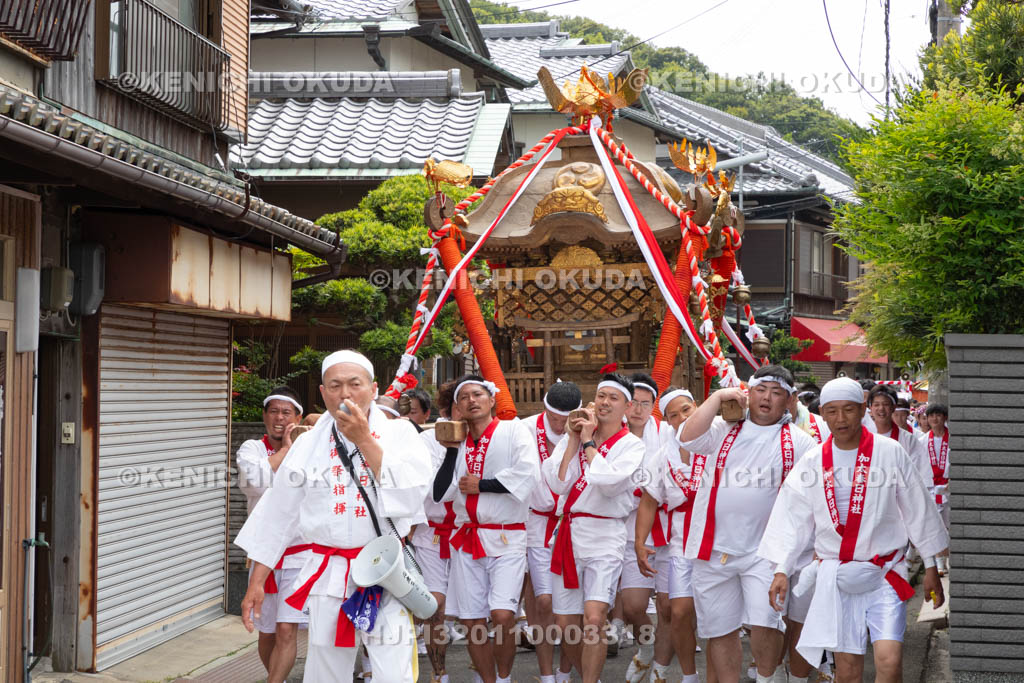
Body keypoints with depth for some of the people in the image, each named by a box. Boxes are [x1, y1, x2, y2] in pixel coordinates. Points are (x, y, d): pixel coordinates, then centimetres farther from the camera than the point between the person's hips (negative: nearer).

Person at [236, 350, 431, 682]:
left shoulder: (400, 433, 3)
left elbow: (412, 493, -13)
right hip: (328, 576, 2)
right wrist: (255, 583, 10)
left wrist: (364, 440, -13)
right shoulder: (308, 445, 9)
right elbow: (278, 515, 12)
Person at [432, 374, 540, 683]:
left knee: (502, 616, -16)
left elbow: (527, 475, -17)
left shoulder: (513, 430, -1)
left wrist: (480, 485, -10)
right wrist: (452, 449, -1)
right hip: (467, 538, 5)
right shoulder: (459, 441, 13)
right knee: (473, 621, 4)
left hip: (506, 538, -5)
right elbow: (441, 493, 3)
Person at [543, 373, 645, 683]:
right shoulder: (573, 438, 12)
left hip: (604, 538, -4)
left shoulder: (632, 445, 1)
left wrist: (589, 441, -7)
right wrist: (574, 440, -3)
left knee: (593, 620, -19)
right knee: (565, 625, 6)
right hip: (568, 535, 4)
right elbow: (558, 483, -1)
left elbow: (609, 483, -16)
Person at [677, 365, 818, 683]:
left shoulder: (799, 442, 6)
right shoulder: (724, 429, 8)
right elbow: (688, 438, -10)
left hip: (763, 549, -2)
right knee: (720, 629, 7)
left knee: (764, 623, -12)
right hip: (714, 548, 2)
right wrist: (718, 396, -6)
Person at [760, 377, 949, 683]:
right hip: (836, 576, 2)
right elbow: (793, 520, 5)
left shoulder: (890, 453, -4)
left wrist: (930, 567, 5)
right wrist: (781, 569, -3)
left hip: (884, 574, -2)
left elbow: (918, 511, 2)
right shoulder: (812, 462, 2)